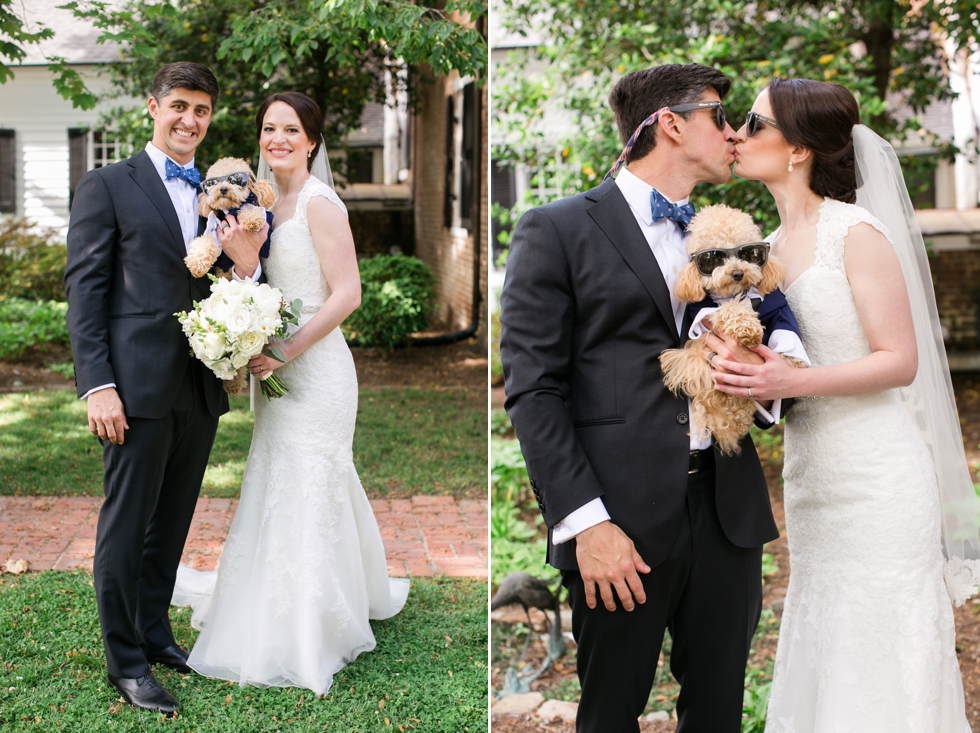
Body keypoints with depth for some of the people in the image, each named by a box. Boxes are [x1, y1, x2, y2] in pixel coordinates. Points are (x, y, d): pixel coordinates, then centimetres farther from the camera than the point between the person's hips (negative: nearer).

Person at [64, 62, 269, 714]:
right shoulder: (108, 186, -1)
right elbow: (84, 291, -6)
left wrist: (247, 266, -9)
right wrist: (97, 386, -14)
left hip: (200, 389, 5)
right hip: (137, 384, -5)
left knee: (172, 523, 15)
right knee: (126, 525, 2)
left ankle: (156, 633, 30)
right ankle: (126, 660, 13)